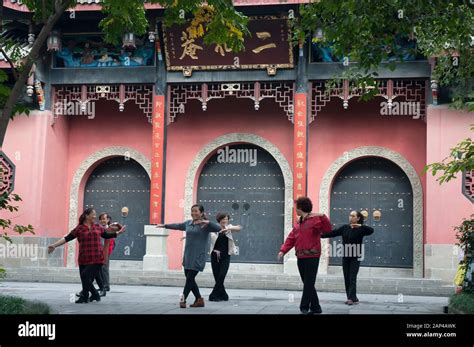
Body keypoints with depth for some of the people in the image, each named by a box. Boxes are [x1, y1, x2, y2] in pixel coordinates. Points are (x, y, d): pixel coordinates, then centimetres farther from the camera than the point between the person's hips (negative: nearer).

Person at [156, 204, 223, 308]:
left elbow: (219, 228, -21)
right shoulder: (188, 223, 11)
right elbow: (177, 226, 28)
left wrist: (207, 222, -34)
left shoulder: (206, 225, -7)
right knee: (190, 279, 9)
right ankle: (199, 300, 20)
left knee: (190, 279, -6)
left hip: (198, 257, -7)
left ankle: (183, 300, 5)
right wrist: (164, 225, 39)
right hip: (188, 256, 7)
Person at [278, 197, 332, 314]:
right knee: (307, 284, 11)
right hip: (301, 257, 8)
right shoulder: (298, 222, 16)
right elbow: (291, 238, 13)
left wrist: (322, 217, -33)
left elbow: (328, 229, -22)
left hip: (312, 257, -8)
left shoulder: (315, 219, -9)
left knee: (308, 284, -5)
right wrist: (283, 250, 2)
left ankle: (304, 308, -1)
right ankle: (315, 307, 19)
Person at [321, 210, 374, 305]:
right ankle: (353, 298, 13)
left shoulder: (361, 229, -4)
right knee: (347, 278, 6)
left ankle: (351, 298, -9)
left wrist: (360, 226, -33)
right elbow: (333, 233, 2)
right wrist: (320, 235, -8)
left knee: (352, 278, -9)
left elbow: (371, 231, -20)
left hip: (355, 257, -5)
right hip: (346, 256, 5)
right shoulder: (345, 228, 8)